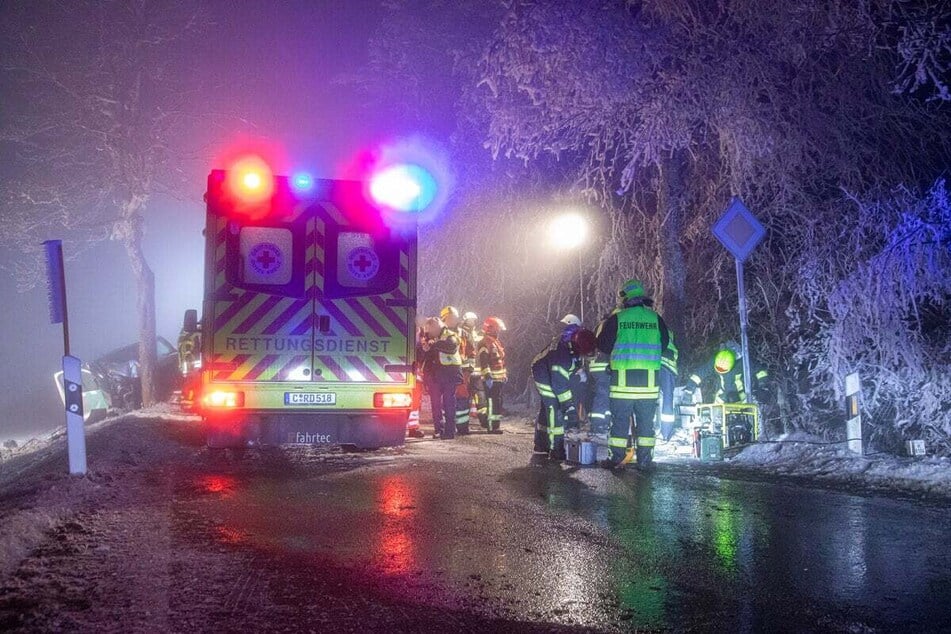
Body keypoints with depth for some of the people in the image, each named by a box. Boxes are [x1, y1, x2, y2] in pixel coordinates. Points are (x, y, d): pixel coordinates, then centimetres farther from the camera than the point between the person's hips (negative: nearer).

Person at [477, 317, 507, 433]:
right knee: (492, 402, -10)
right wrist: (487, 376, -26)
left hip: (499, 378, 10)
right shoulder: (485, 343, -13)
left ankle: (495, 423, 22)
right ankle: (492, 426, -8)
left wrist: (505, 374, 25)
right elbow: (484, 361, -21)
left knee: (498, 401, 14)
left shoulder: (495, 342, 19)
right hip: (491, 379, -10)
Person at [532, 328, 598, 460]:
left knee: (546, 408, 19)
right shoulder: (561, 354, -39)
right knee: (555, 410, -14)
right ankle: (556, 450, -10)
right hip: (545, 378, -9)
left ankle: (540, 444, 33)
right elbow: (559, 383, -35)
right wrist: (568, 406, -31)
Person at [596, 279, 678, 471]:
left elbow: (603, 345, 4)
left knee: (620, 419, 5)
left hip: (622, 378, -2)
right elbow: (667, 347, 14)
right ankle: (645, 459, 11)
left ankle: (616, 458, 7)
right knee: (646, 421, 10)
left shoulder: (616, 319, -1)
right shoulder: (656, 319, 6)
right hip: (649, 380, 2)